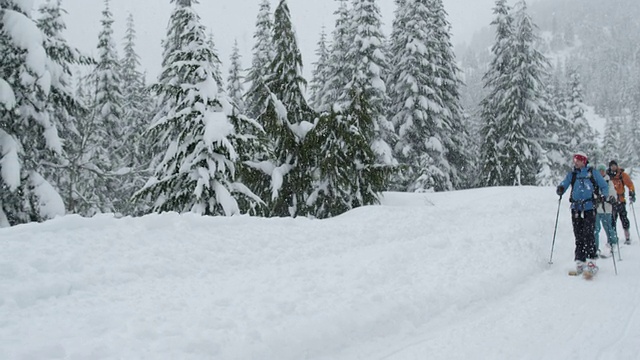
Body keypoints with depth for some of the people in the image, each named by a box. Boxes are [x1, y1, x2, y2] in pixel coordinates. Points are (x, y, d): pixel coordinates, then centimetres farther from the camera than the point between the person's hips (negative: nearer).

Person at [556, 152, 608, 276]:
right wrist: (560, 189, -16)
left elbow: (604, 187, 8)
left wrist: (602, 196, -11)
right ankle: (580, 262, 8)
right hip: (576, 209, 3)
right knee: (578, 236, 4)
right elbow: (563, 185, 8)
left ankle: (591, 262, -16)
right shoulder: (571, 175, 15)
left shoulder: (593, 173, 7)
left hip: (589, 207, -3)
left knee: (588, 234, -14)